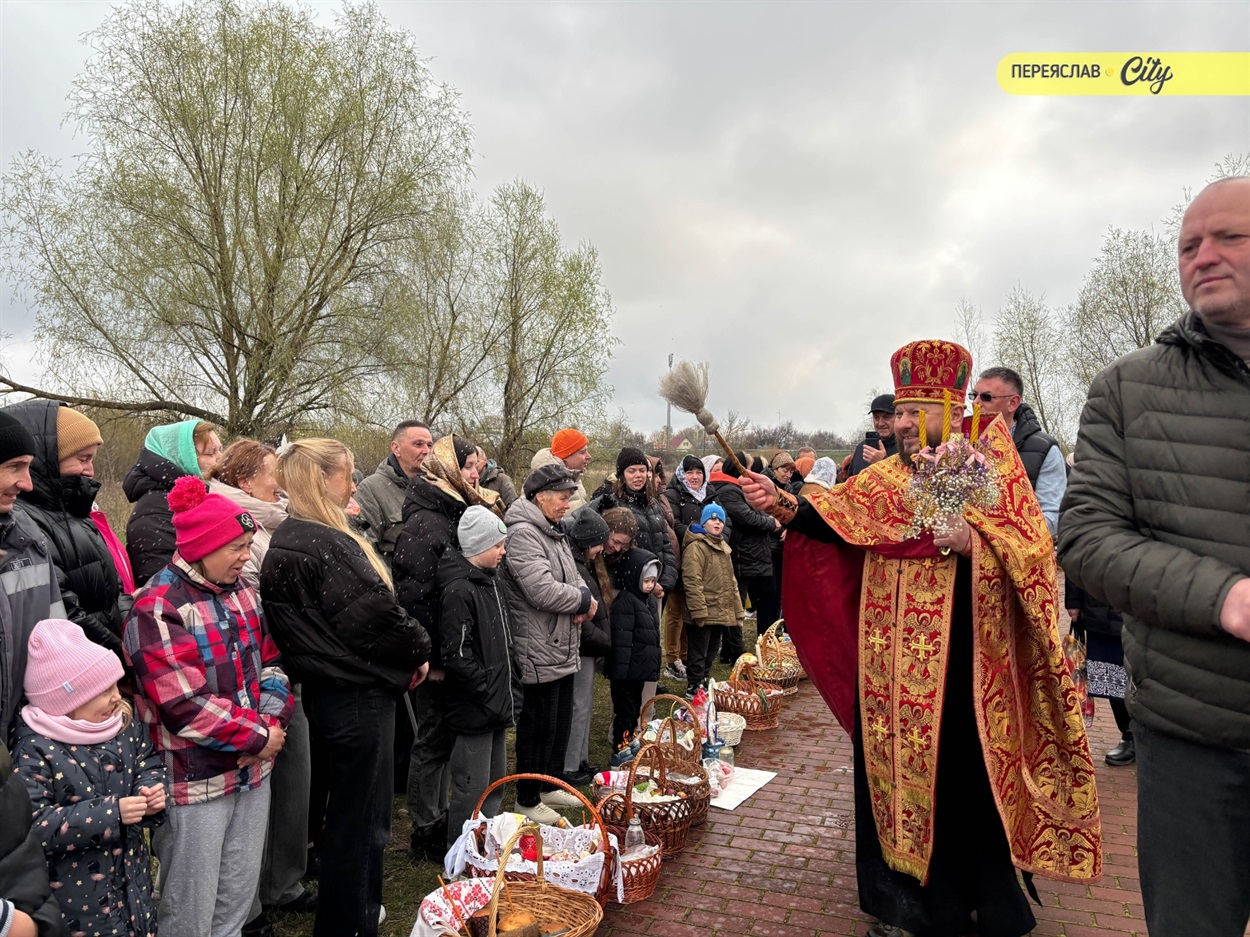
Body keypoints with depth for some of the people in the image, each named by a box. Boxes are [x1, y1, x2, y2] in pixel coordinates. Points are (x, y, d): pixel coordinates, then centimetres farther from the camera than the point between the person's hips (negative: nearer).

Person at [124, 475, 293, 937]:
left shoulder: (240, 592, 7)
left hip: (253, 770, 7)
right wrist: (258, 736, -15)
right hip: (196, 780, -7)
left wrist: (273, 721, -7)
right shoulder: (156, 609, -17)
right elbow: (186, 706, -22)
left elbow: (269, 663, 10)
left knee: (237, 900, 19)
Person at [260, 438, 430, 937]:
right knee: (360, 819, 4)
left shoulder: (287, 540, 8)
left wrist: (405, 652, 8)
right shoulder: (326, 545, -23)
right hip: (356, 694, -10)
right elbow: (374, 614, -25)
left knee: (351, 811, 25)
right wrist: (418, 650, -6)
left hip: (329, 687, 11)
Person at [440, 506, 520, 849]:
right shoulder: (459, 591, -18)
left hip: (497, 706, 10)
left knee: (496, 784, 19)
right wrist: (489, 695, -17)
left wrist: (510, 691, 13)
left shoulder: (490, 581, 12)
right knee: (472, 788, 1)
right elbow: (458, 656, -22)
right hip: (473, 709, -9)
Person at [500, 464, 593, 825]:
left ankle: (550, 786, 37)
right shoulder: (523, 534, -20)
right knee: (538, 727, 3)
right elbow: (543, 591, -29)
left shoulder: (555, 532, 14)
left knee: (561, 722, 21)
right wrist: (583, 600, -13)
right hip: (538, 653, -10)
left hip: (563, 650, 10)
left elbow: (572, 577, 19)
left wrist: (583, 598, -5)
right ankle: (527, 800, 20)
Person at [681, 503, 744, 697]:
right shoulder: (695, 547, -12)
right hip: (704, 613, -9)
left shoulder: (723, 547, 18)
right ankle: (693, 688, 8)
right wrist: (699, 610, -23)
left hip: (720, 613, 9)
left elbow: (731, 581, 23)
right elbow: (692, 582, -19)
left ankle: (703, 682, 28)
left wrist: (737, 610, 18)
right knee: (699, 653, -1)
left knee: (711, 651, 17)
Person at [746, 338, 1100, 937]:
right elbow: (833, 517, -2)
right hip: (896, 665, 4)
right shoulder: (884, 478, 11)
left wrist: (973, 541, -23)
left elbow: (1034, 547, -6)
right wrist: (783, 504, -19)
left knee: (967, 774, 2)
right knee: (897, 769, 9)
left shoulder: (991, 469, 1)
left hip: (964, 662, -4)